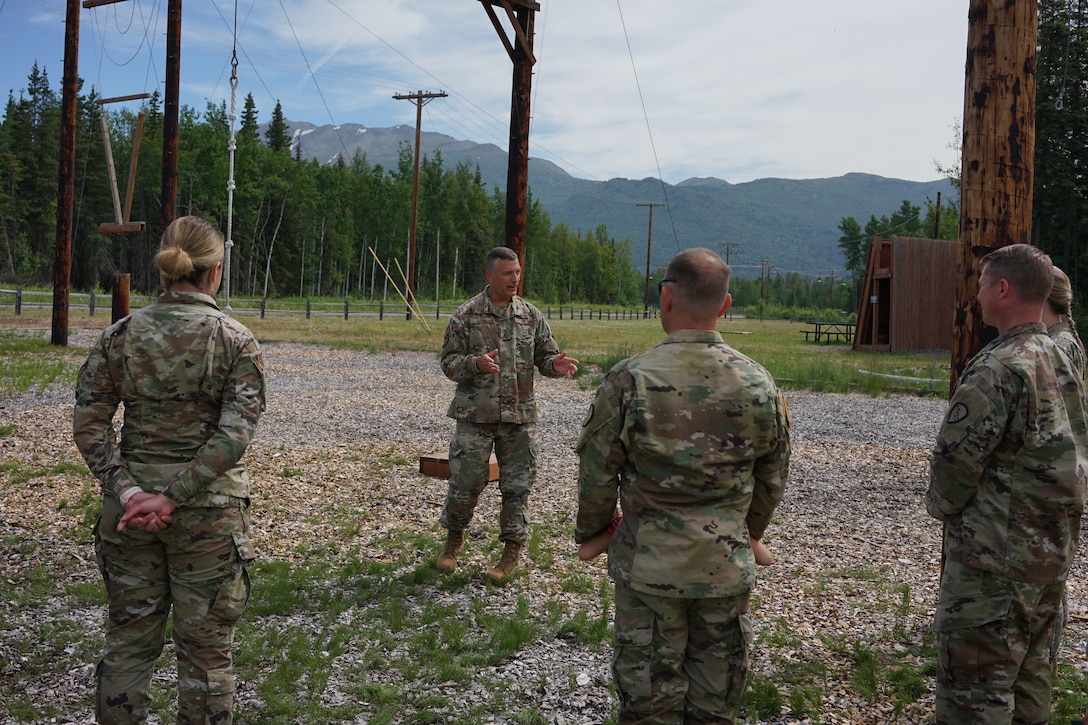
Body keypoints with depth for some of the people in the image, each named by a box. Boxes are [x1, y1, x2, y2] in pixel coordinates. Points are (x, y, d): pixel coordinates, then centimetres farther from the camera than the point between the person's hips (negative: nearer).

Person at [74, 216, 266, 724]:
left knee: (128, 640, 18)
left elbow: (89, 425, -5)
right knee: (205, 648, 11)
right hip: (208, 510, -3)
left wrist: (126, 490, -10)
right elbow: (235, 433, -18)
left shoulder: (120, 334, 0)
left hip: (130, 508, 3)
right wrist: (174, 496, -18)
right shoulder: (235, 340, -9)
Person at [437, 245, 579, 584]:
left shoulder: (531, 316, 7)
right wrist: (475, 363, -21)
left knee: (517, 486, 5)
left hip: (520, 416, 2)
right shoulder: (465, 316, -1)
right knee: (465, 482, 2)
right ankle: (454, 539, 27)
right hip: (475, 416, -2)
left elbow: (545, 356, 11)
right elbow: (449, 362, -1)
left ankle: (512, 552, 19)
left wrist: (556, 365, -13)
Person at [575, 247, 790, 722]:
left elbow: (597, 474, -6)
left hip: (647, 564, -2)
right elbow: (773, 479, 7)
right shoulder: (759, 384, -4)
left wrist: (590, 532, 13)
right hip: (726, 569, 3)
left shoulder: (629, 380, -14)